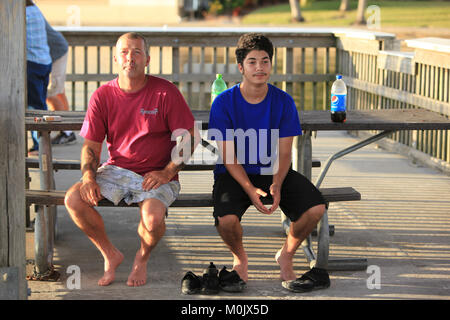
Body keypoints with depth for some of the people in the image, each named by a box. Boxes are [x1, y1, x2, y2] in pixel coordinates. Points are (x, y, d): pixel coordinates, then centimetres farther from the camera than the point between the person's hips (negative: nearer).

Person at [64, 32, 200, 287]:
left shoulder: (165, 92, -5)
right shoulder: (103, 96, 3)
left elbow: (188, 138, -3)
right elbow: (91, 145, 5)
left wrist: (167, 172, -15)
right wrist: (88, 176, -14)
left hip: (157, 175, -3)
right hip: (116, 170, 3)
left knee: (153, 217, -33)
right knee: (73, 200, -21)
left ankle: (143, 257, 4)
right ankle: (110, 254, 2)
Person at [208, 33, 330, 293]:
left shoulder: (283, 101, -3)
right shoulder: (224, 103, -9)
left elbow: (284, 154, -2)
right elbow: (228, 156, -10)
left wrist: (276, 185, -22)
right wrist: (250, 189, -24)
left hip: (274, 172, 2)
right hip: (235, 174, -2)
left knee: (316, 208, -22)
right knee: (226, 219, -32)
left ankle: (286, 255, 8)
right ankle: (240, 258, 5)